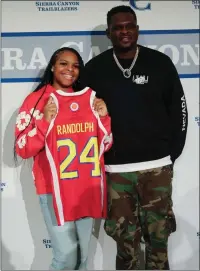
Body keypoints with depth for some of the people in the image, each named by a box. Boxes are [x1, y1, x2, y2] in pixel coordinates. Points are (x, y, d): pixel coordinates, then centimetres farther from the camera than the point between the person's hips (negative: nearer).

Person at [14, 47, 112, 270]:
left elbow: (105, 144, 11)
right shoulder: (37, 100, -4)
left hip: (88, 189, 5)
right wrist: (45, 121, -19)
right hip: (55, 190, -4)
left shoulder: (90, 98, 7)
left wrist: (104, 117, -5)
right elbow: (22, 150, -7)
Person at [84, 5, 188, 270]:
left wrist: (172, 151, 3)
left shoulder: (160, 63, 1)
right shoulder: (94, 69, 2)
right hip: (115, 169, 0)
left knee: (158, 236, 10)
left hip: (157, 166, 0)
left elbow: (178, 108, 7)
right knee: (125, 238, 11)